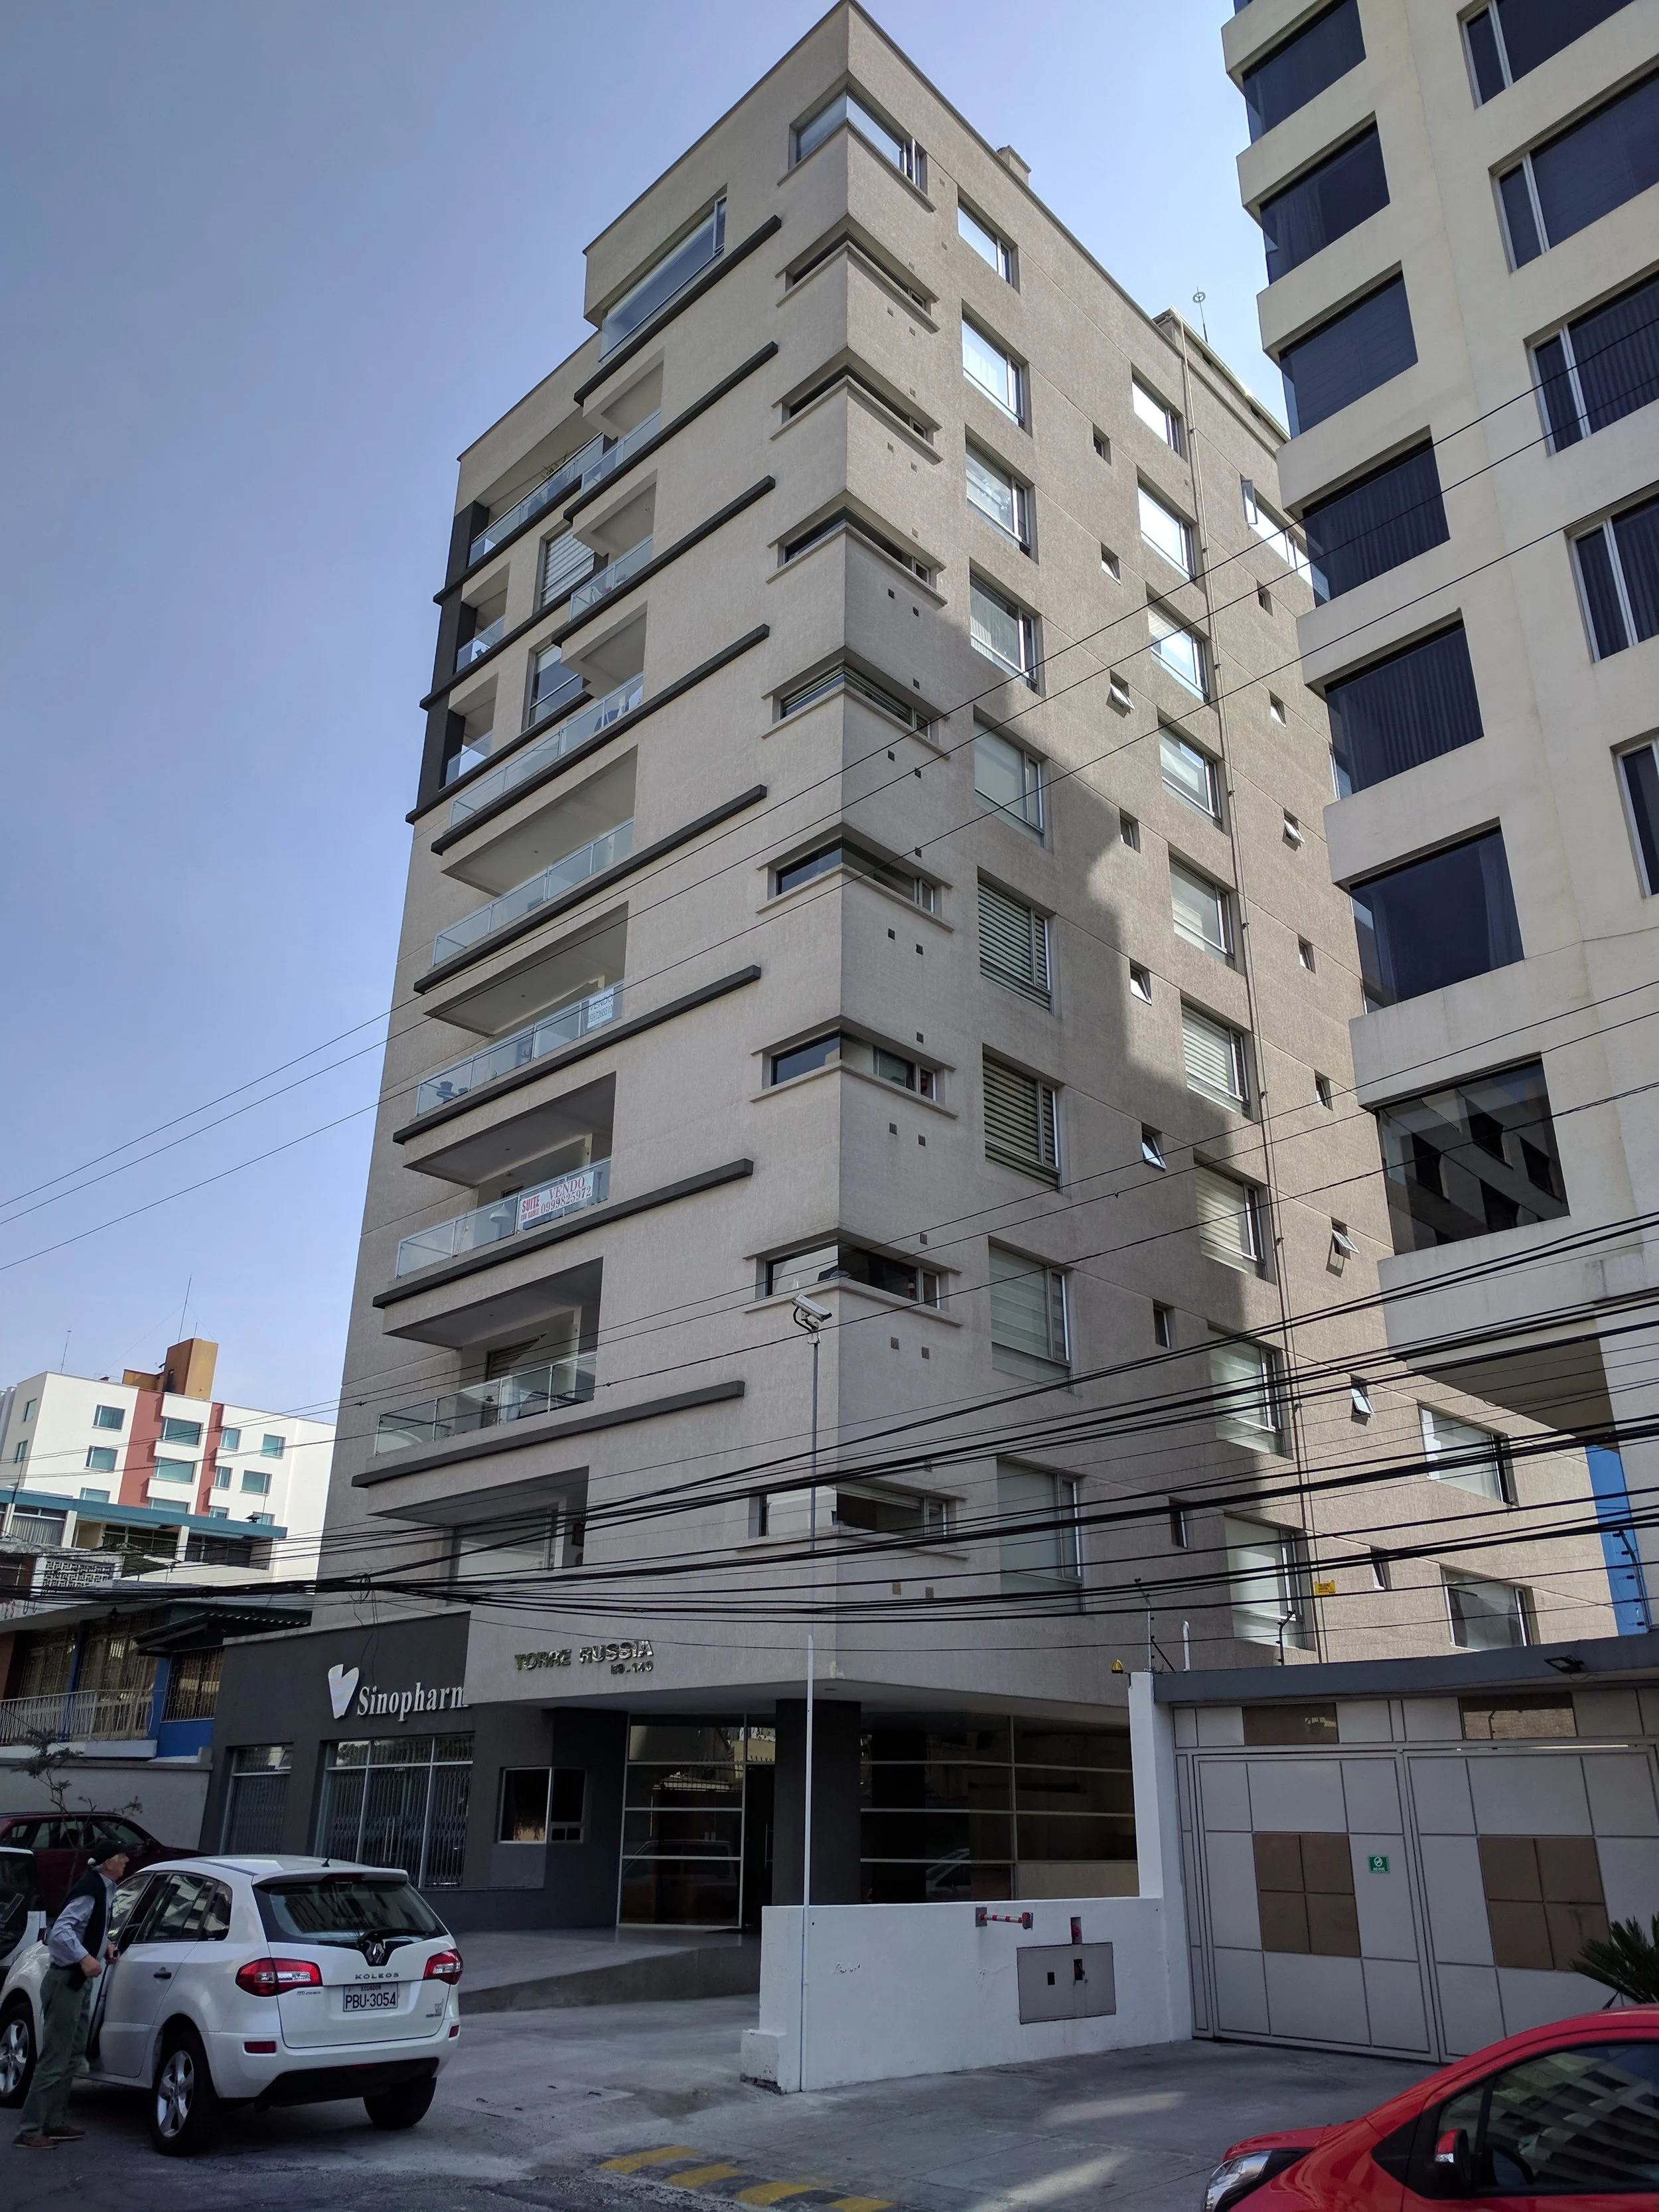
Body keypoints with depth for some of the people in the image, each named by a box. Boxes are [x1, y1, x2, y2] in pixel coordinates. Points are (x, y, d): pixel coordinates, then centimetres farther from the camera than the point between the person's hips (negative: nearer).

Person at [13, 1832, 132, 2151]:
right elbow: (60, 1931, -28)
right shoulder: (90, 1889, -20)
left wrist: (105, 1945, 6)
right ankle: (29, 2131, -1)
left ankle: (54, 2123, 24)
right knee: (54, 2059, -6)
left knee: (72, 2055, 16)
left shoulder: (103, 1888, 10)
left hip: (79, 1981, 10)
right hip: (66, 1981, -10)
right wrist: (85, 1958, -35)